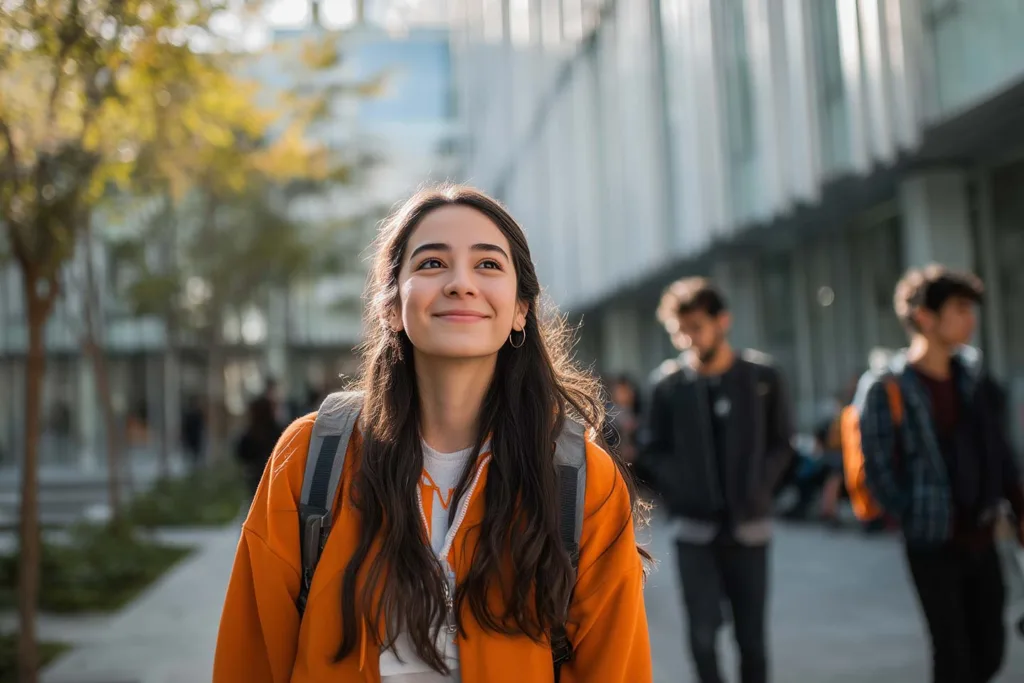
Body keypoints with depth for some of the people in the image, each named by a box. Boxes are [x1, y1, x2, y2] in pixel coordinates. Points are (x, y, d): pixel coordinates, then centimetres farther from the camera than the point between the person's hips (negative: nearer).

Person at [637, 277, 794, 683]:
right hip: (694, 531, -1)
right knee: (702, 633, -6)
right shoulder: (668, 383, -4)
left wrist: (758, 487, -6)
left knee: (751, 637, 8)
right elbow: (652, 452, 4)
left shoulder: (760, 375, -1)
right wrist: (677, 490, -9)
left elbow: (781, 444, 6)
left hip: (748, 529, 1)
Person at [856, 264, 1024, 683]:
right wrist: (917, 523, -9)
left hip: (982, 539, 6)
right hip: (933, 546, -6)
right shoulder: (886, 390, -13)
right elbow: (879, 472, -12)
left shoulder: (973, 375, 6)